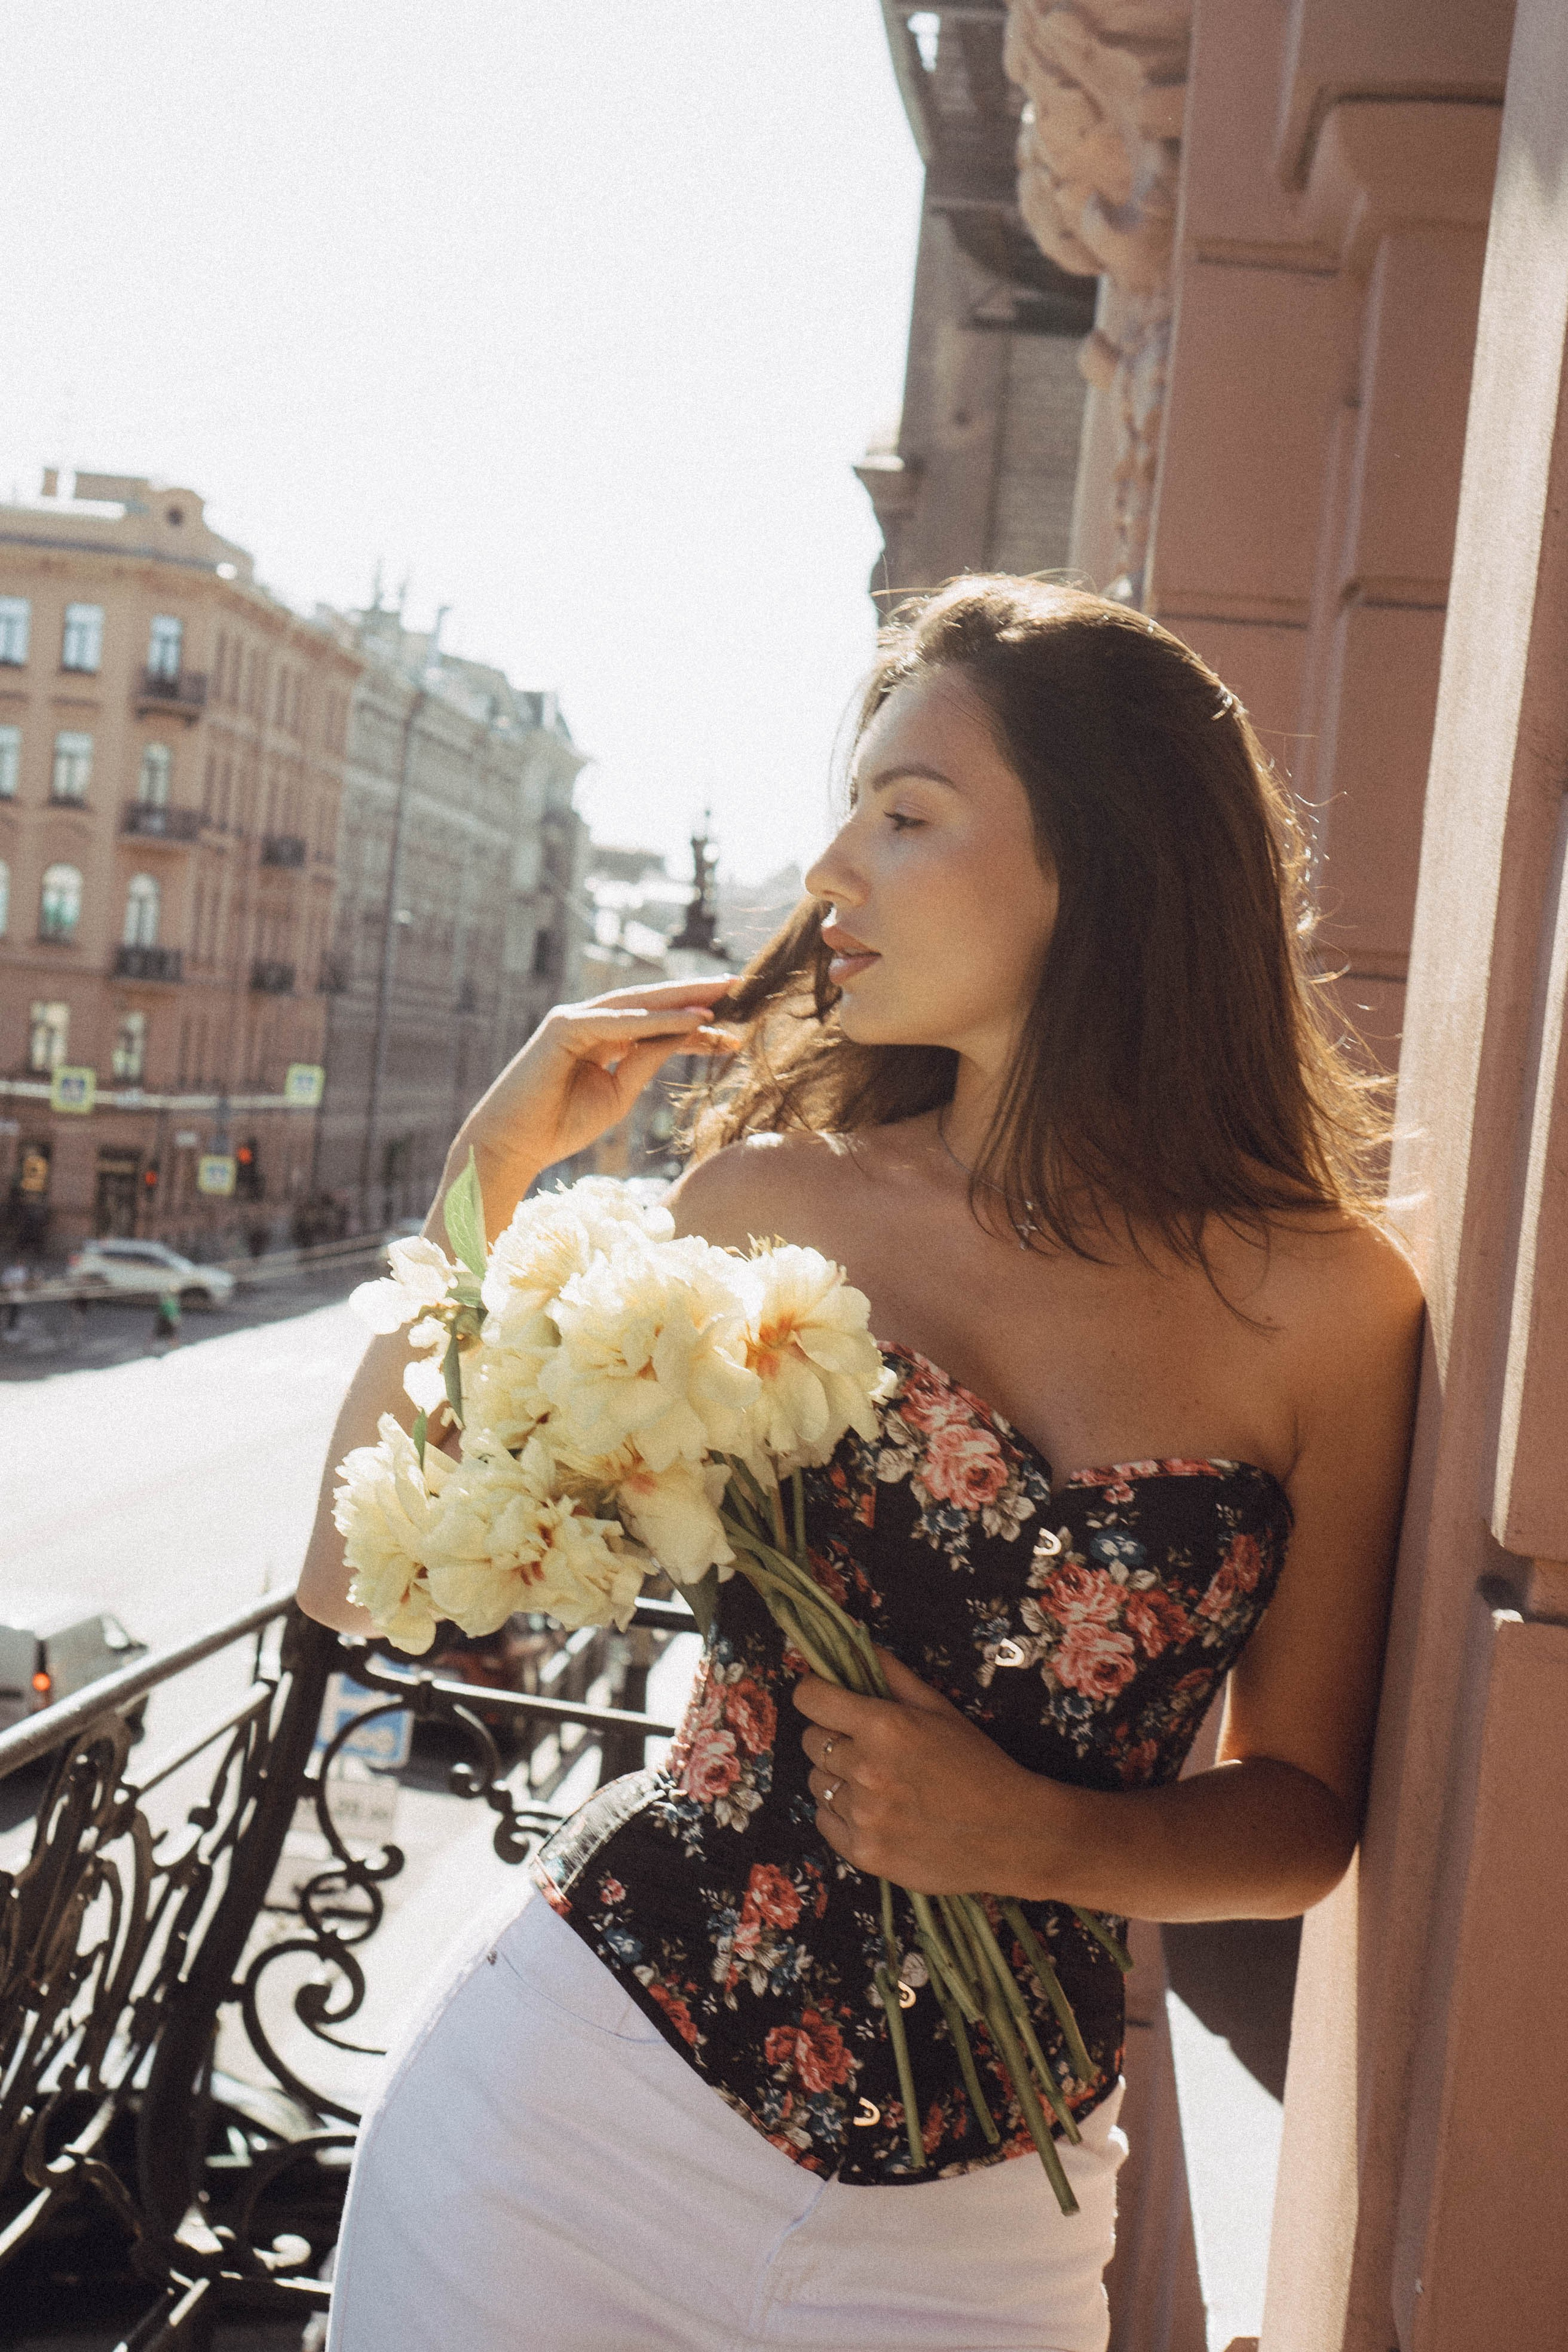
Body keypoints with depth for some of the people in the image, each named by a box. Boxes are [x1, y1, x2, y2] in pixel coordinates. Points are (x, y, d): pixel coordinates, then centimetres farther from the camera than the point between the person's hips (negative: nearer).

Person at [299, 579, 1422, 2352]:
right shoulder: (771, 1201, -5)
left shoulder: (1328, 1306, -7)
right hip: (583, 2094, 0)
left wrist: (1039, 1838, -16)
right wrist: (493, 1170, -8)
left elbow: (1307, 1812, 2)